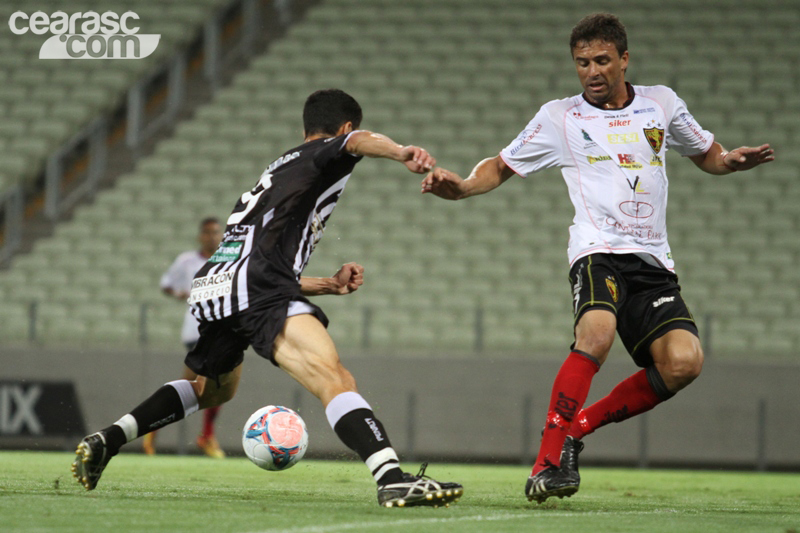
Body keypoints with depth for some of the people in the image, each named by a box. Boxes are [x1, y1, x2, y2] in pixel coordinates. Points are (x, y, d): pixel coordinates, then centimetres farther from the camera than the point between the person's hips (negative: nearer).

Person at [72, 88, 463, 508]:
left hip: (210, 289, 9)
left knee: (214, 389, 35)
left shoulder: (275, 173, 36)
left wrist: (329, 284, 33)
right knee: (335, 380, -23)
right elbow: (360, 142, -11)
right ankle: (392, 478, -43)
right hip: (258, 289, -9)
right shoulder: (319, 155, 14)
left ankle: (107, 441, 30)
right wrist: (401, 153, -31)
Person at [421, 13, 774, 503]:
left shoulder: (662, 103, 15)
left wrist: (734, 161, 4)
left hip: (654, 260, 3)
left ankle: (580, 424, 0)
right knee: (598, 331, -35)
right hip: (599, 251, -3)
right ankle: (550, 458, -28)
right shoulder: (560, 117, 8)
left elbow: (708, 155, 27)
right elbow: (501, 168, 14)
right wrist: (461, 186, -7)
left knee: (683, 361, -19)